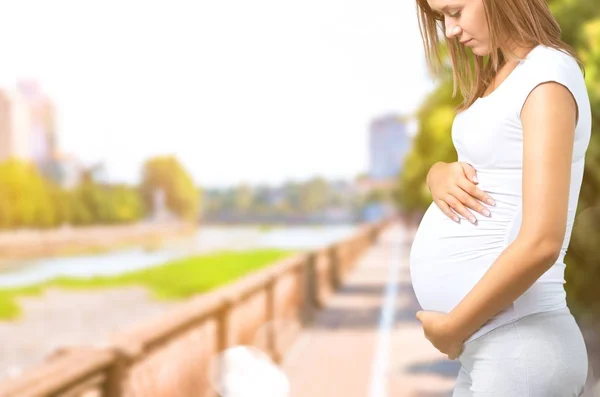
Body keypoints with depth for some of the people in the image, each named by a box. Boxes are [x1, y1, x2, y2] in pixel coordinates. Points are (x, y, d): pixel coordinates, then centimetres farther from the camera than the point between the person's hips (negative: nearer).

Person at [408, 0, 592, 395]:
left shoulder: (548, 74, -14)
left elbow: (541, 242, -23)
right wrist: (441, 175, -6)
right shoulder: (502, 76, 12)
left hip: (518, 344, -8)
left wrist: (452, 327, -15)